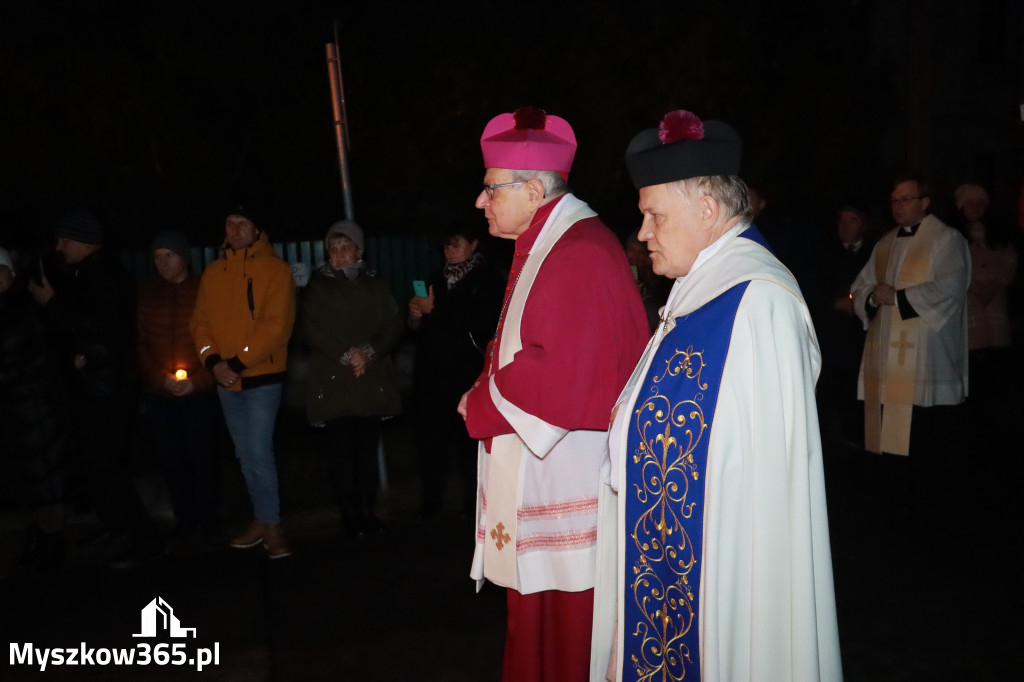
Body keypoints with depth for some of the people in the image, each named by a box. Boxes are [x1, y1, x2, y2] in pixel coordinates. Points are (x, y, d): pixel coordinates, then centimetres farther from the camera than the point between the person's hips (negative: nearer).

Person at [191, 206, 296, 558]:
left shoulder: (275, 269, -6)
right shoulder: (213, 272, 10)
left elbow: (277, 325, -14)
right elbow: (200, 321, 9)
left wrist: (239, 362, -17)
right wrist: (213, 360, -8)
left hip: (262, 377, -5)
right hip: (226, 381, 5)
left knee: (259, 453, -9)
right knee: (244, 455, 12)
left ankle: (271, 524, 5)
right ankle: (262, 518, 24)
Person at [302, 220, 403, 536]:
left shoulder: (376, 285, 16)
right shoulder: (318, 286, 11)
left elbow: (394, 326, 7)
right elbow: (311, 330, 1)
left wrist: (369, 352, -9)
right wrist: (345, 355, -10)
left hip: (371, 380, 1)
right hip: (333, 382, -1)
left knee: (367, 448, 1)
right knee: (340, 451, -5)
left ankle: (367, 510, 10)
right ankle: (350, 514, 3)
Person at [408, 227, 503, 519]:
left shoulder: (487, 281, 1)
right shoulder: (438, 279, 18)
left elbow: (481, 323, -15)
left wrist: (436, 310, -13)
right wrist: (417, 316, -1)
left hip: (466, 373, -4)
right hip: (432, 372, 5)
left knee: (467, 439, -4)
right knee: (431, 438, 1)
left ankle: (474, 504, 7)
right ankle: (430, 503, 11)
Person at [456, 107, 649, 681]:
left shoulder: (583, 256, -19)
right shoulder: (544, 248, 13)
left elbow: (563, 376, -25)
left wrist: (484, 404, -11)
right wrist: (488, 389, 2)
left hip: (570, 477, -10)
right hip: (538, 472, 10)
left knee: (570, 624, 5)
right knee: (537, 619, 21)